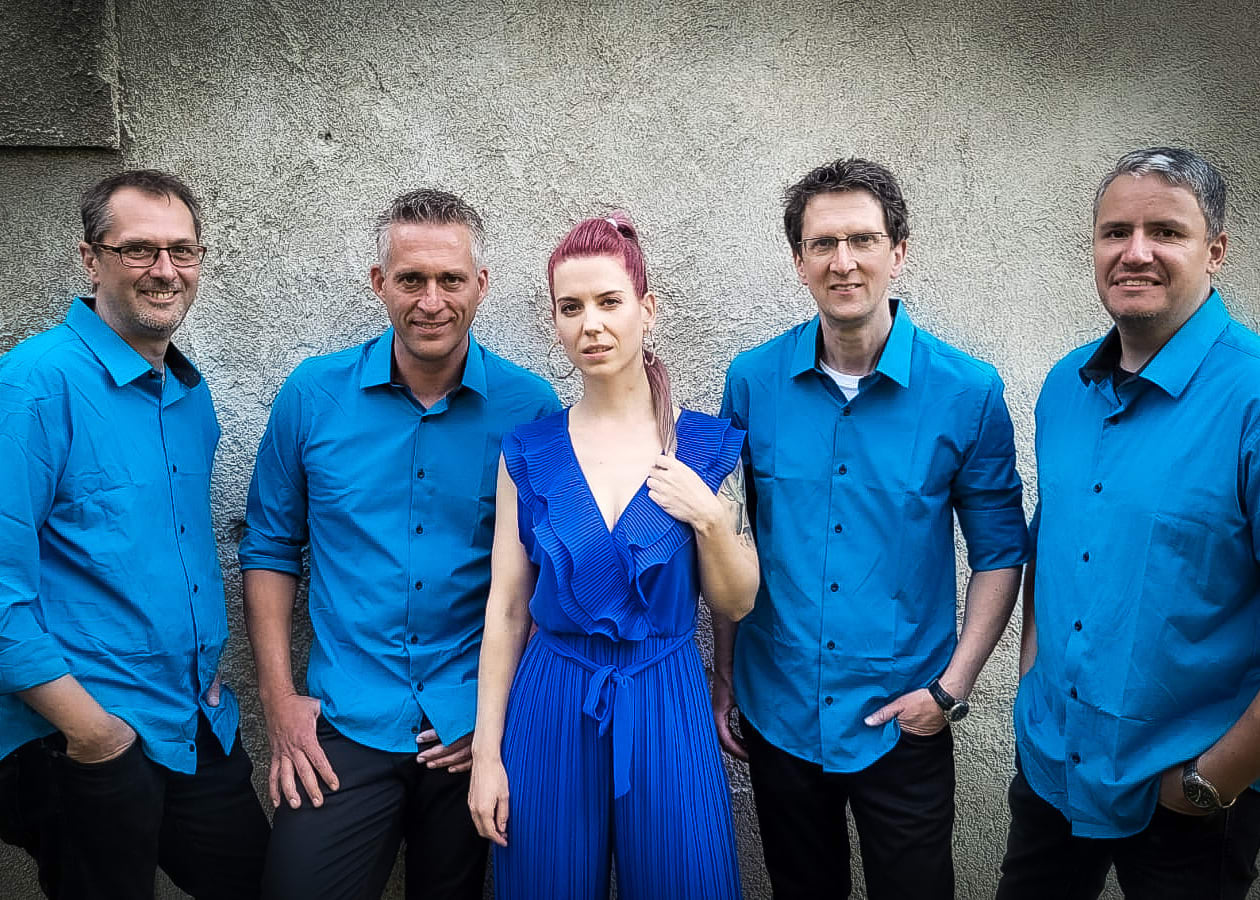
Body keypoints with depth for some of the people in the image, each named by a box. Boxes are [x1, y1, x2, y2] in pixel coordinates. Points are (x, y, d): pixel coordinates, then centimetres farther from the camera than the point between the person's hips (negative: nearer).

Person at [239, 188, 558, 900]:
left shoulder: (530, 407, -6)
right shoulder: (314, 394, -3)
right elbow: (271, 549, 6)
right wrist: (279, 695, 0)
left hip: (477, 734, 0)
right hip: (344, 730, 0)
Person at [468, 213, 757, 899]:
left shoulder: (706, 447, -2)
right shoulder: (529, 453, -1)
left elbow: (737, 603, 3)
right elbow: (506, 608, 1)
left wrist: (710, 517, -14)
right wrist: (486, 752, 1)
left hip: (666, 708, 0)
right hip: (551, 708, 1)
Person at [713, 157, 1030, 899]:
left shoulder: (969, 391, -11)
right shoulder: (753, 381, -6)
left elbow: (1000, 552, -2)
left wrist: (952, 687, -9)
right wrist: (723, 675, 3)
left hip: (902, 725, -2)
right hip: (778, 716, 2)